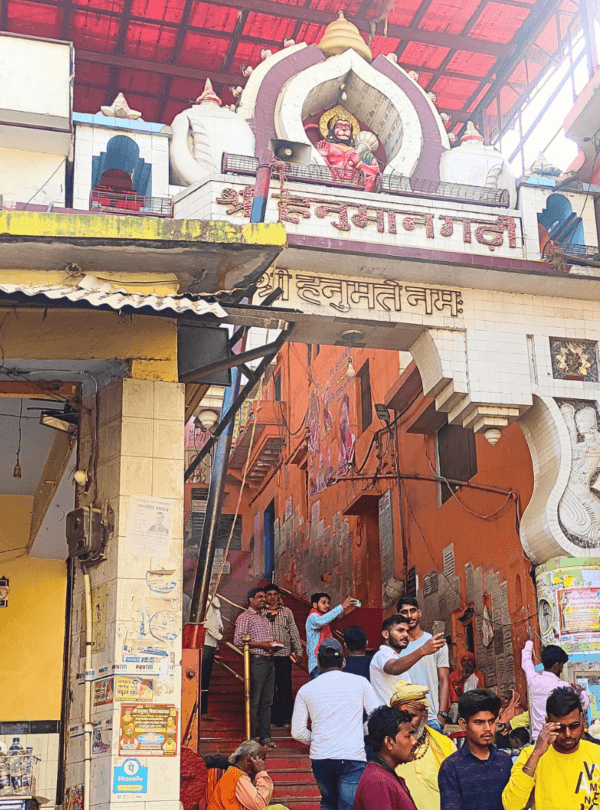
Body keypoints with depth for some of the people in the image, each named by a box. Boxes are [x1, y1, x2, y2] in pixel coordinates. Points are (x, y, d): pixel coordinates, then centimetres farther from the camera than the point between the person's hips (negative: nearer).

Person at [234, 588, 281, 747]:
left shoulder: (266, 618, 22)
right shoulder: (245, 617, -3)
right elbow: (238, 641, -12)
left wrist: (274, 645, 7)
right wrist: (260, 644, -16)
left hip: (269, 661, 8)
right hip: (256, 661, -8)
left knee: (267, 701, 9)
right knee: (253, 702, -4)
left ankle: (265, 736, 13)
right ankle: (251, 738, 1)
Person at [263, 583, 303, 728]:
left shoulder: (287, 612, 10)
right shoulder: (261, 613, 6)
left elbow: (294, 632, 10)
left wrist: (298, 651, 6)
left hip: (284, 654, 1)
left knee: (285, 687, 2)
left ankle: (285, 718, 11)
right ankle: (271, 718, 14)